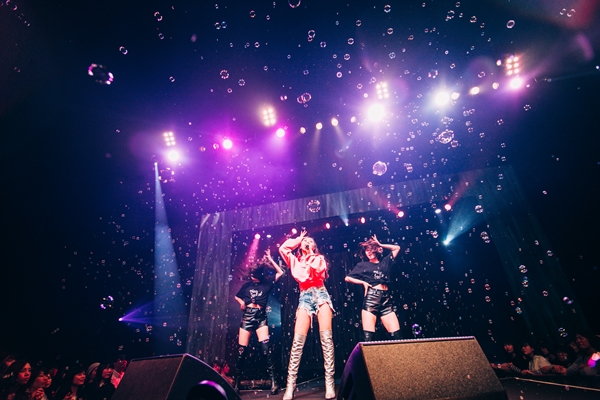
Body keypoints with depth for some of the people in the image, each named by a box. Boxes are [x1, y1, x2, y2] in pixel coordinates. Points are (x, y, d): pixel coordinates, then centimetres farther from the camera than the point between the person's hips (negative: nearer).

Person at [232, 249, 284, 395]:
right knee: (241, 350, 3)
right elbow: (237, 296, 23)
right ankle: (236, 382, 18)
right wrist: (241, 303, 1)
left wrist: (270, 259, -2)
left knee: (266, 347, -15)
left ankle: (273, 381, -9)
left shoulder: (267, 284, 4)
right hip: (247, 317, 2)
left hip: (261, 317, -2)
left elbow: (280, 272, 0)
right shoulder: (247, 285, 8)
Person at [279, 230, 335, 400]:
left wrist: (310, 256, 0)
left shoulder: (319, 258, 17)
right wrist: (298, 239, 20)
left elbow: (319, 271, -3)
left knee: (326, 337, -13)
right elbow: (283, 248, 11)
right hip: (305, 297, 1)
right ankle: (290, 385, -10)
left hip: (320, 294, -1)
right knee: (298, 340, -10)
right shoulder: (295, 261, 23)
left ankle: (330, 383, -12)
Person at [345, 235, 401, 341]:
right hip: (371, 299, -3)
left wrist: (380, 244, 23)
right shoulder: (363, 265, 12)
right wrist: (363, 282, 1)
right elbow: (348, 278, 12)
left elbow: (396, 248, 27)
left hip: (386, 301, 3)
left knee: (397, 336, -3)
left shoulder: (385, 262, 18)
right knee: (368, 337, -10)